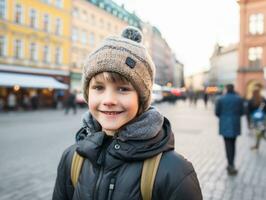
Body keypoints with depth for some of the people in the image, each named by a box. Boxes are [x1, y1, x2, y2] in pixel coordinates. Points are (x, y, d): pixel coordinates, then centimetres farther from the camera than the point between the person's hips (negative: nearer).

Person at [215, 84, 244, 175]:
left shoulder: (220, 99, -7)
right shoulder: (239, 99, -3)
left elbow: (217, 112, -4)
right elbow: (242, 112, 1)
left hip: (225, 125, -2)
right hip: (235, 124, 2)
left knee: (228, 145, 1)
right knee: (233, 144, 15)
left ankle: (231, 165, -4)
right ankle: (231, 164, 22)